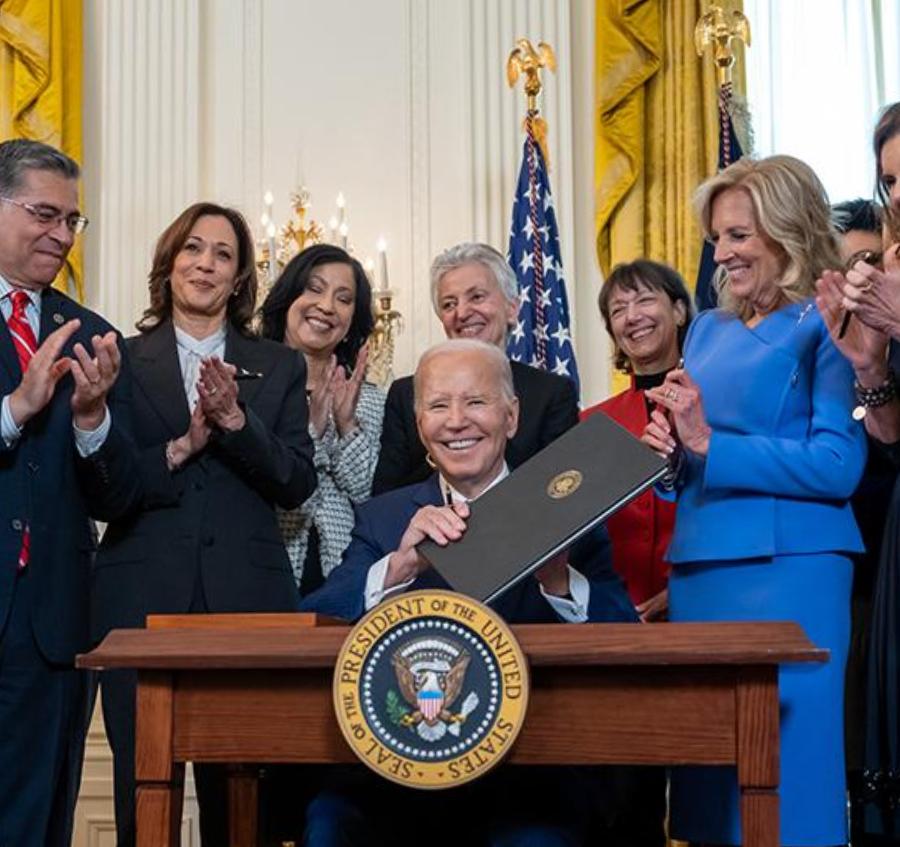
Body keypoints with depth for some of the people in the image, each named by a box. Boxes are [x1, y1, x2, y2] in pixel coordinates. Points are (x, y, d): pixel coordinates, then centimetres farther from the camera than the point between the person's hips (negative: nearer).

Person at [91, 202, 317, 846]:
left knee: (239, 792, -1)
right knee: (143, 789, -1)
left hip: (248, 599, 1)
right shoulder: (124, 361, 9)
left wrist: (236, 420, -11)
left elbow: (298, 484, 2)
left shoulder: (279, 368, 13)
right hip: (141, 600, -1)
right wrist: (181, 447, -11)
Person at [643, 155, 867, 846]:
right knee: (708, 765, 10)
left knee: (782, 769, -4)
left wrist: (709, 445, -15)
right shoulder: (708, 330, 16)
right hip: (699, 565, 7)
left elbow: (839, 465, -14)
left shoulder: (825, 327, -4)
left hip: (787, 570, -7)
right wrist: (672, 449, -1)